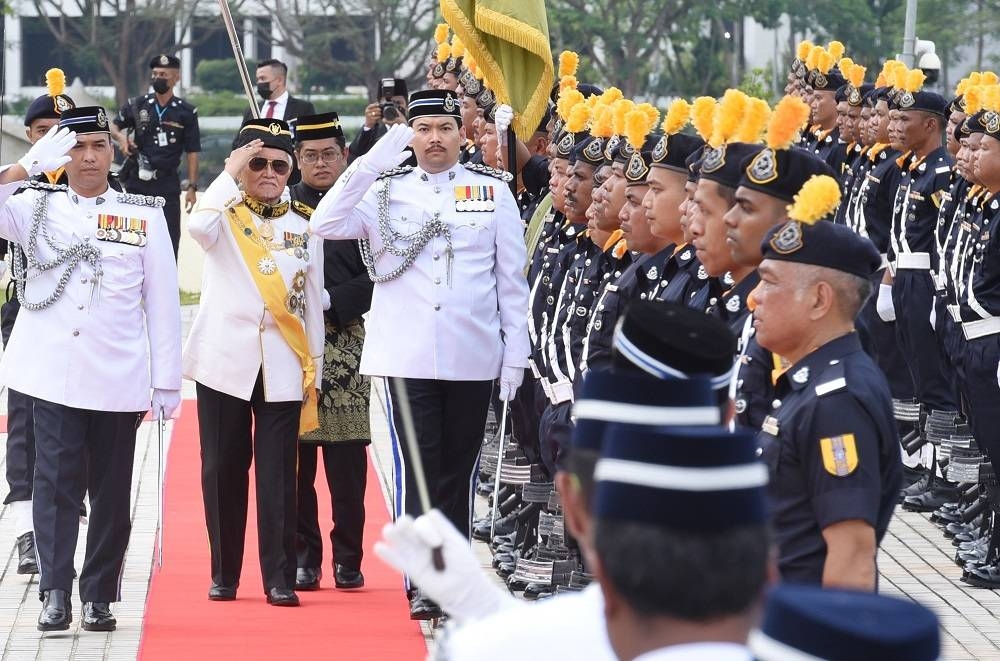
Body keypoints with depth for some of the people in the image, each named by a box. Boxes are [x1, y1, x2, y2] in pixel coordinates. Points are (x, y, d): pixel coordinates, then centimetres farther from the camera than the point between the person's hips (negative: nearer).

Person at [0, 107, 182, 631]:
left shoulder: (144, 214, 7)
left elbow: (162, 302, 6)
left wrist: (166, 382, 2)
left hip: (118, 378, 1)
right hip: (53, 374, -1)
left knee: (111, 489, 5)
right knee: (56, 481, -7)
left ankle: (99, 597, 12)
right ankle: (55, 594, -8)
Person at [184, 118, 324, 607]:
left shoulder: (303, 231, 12)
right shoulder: (224, 219, 5)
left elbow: (312, 306, 12)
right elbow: (197, 226, -22)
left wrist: (313, 374, 8)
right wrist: (230, 174, -16)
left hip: (283, 369, 1)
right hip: (225, 362, -1)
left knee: (278, 474, -3)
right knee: (223, 469, 3)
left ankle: (279, 578, -1)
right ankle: (224, 575, 11)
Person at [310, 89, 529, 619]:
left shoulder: (493, 190, 6)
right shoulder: (386, 190, 5)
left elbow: (511, 278, 6)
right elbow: (325, 224, -10)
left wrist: (515, 352, 2)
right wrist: (374, 160, -16)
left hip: (473, 357, 1)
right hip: (407, 356, -1)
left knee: (458, 471, 8)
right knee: (418, 469, -6)